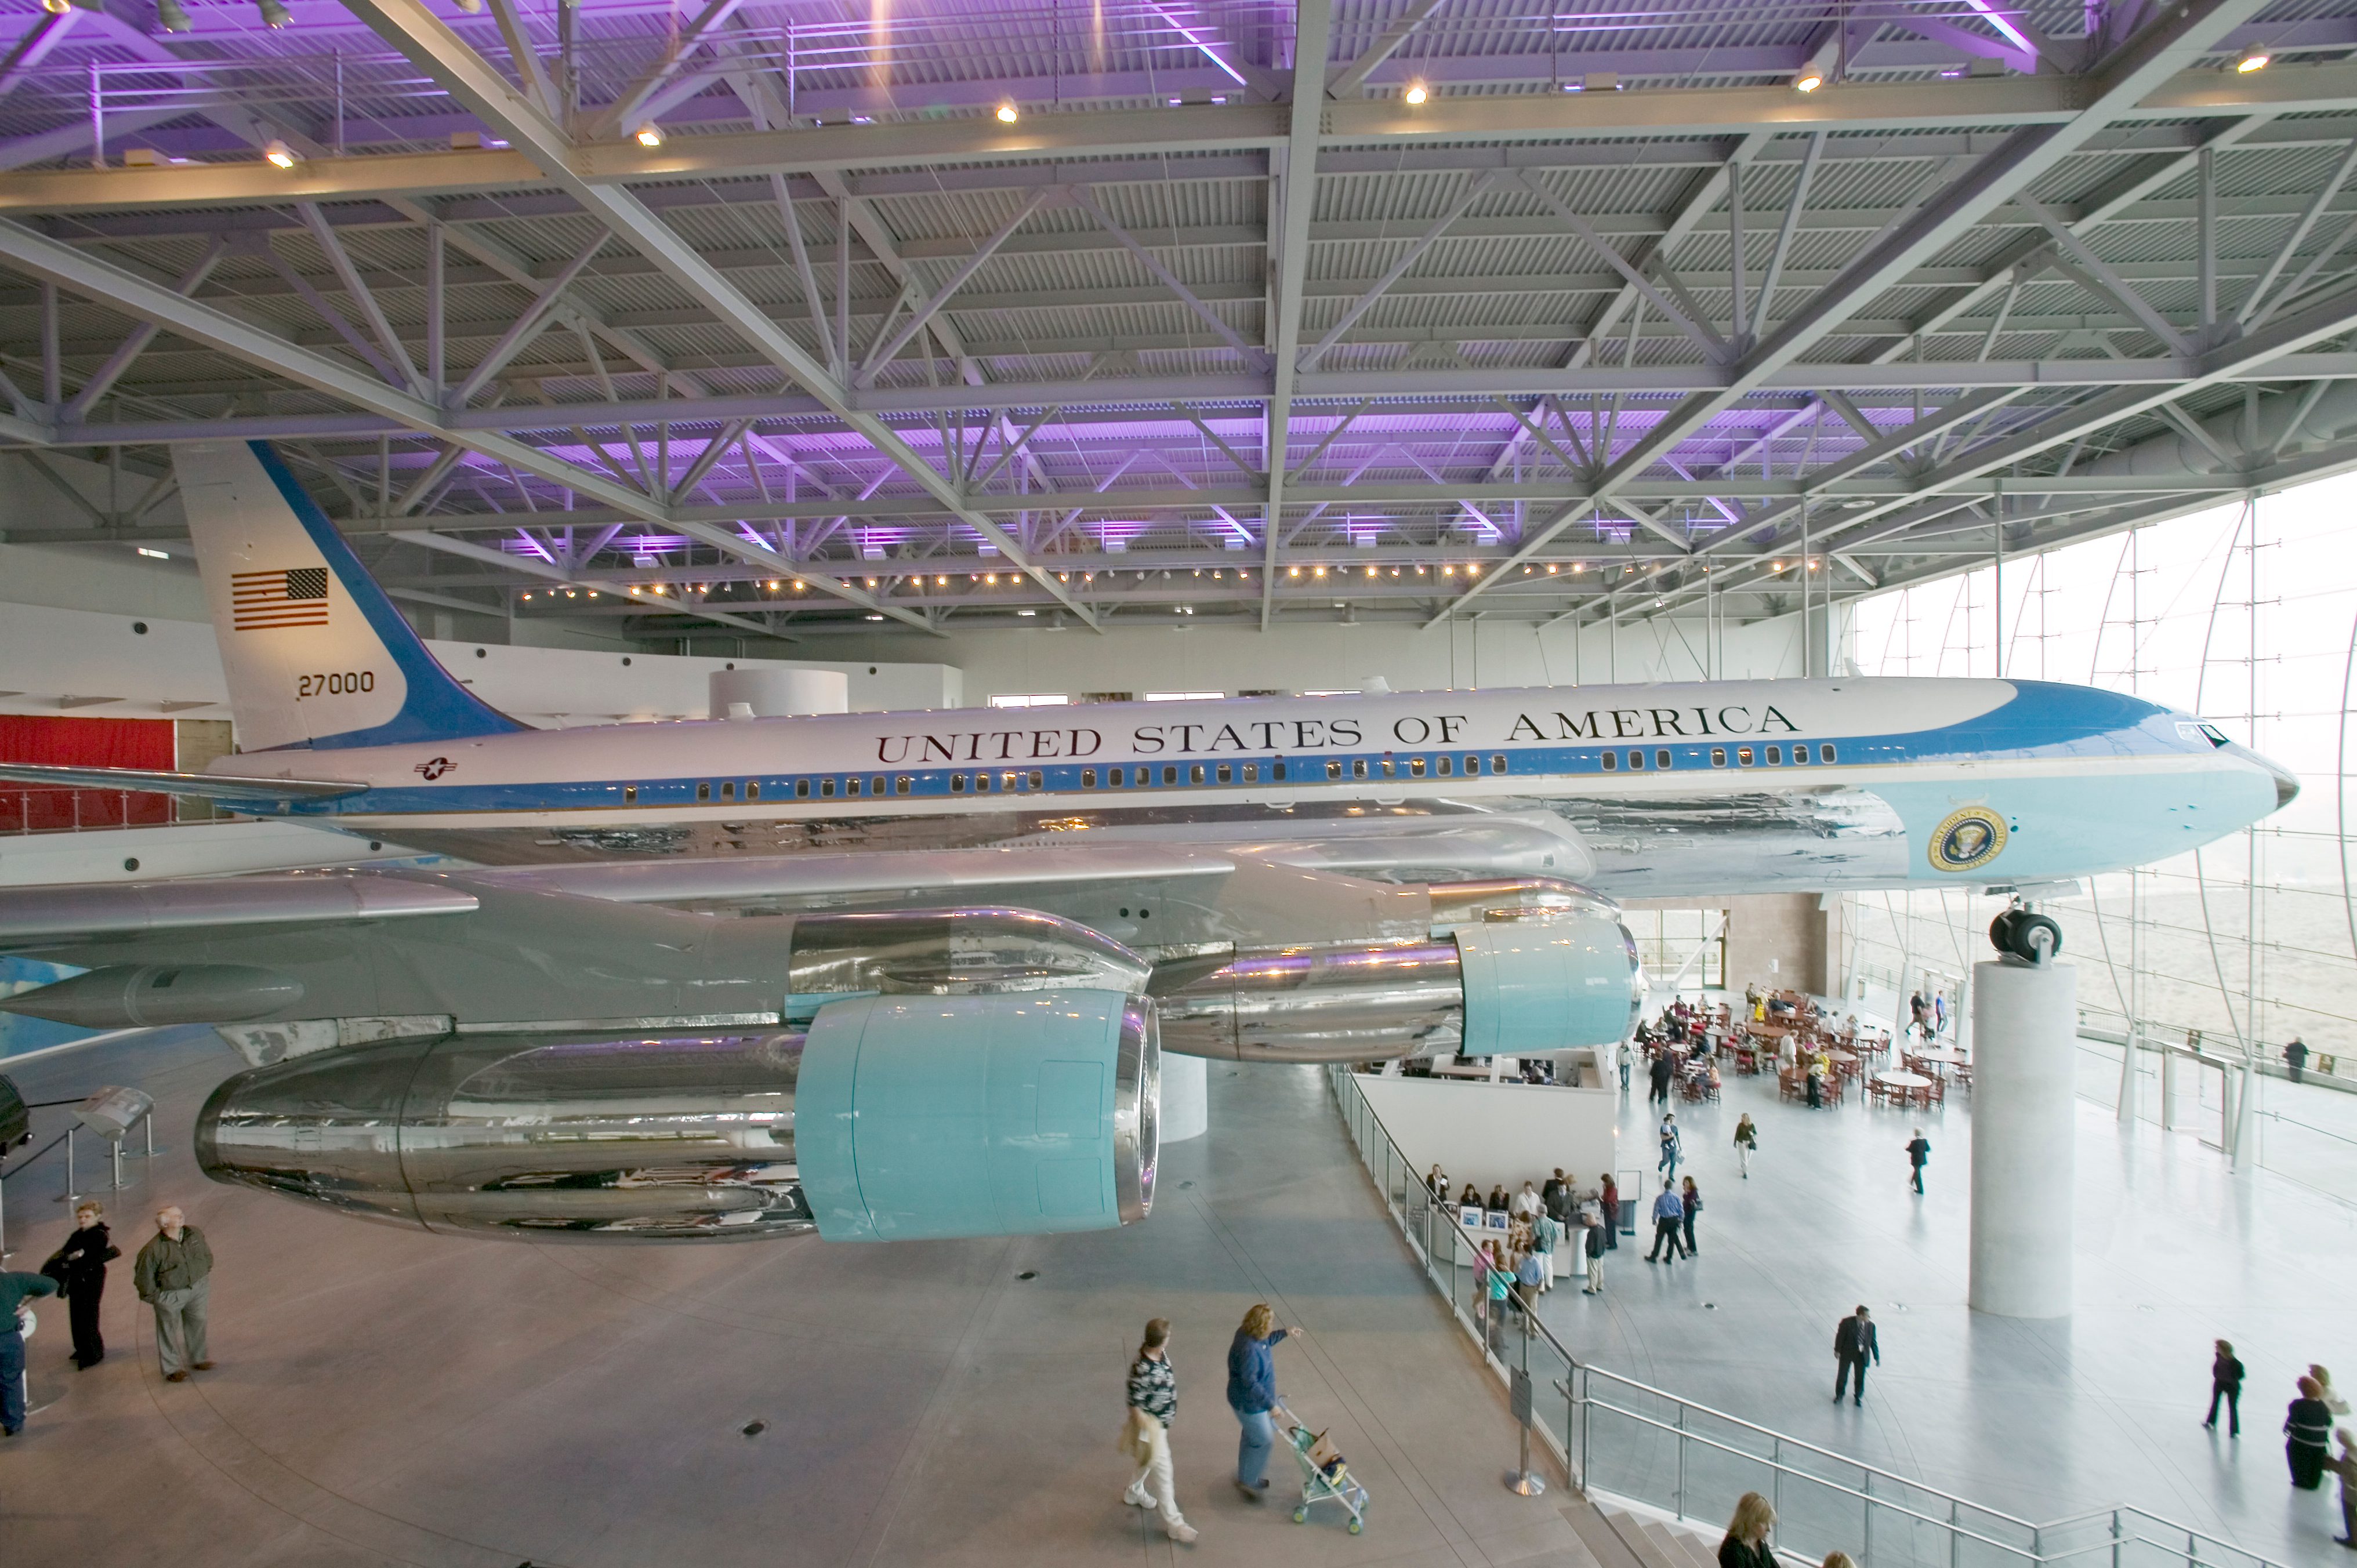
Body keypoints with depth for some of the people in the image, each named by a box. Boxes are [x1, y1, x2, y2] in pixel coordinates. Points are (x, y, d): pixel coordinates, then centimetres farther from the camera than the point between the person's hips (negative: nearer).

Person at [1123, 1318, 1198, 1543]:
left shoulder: (1160, 1353, -13)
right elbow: (1135, 1407, -27)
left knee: (1150, 1462, 29)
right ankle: (1173, 1523, 19)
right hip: (1151, 1426, -9)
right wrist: (1147, 1435, -20)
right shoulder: (1142, 1370, -38)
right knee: (1162, 1472, 5)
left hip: (1163, 1422, 9)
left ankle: (1134, 1492, 54)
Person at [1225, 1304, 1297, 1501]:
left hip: (1254, 1399, 9)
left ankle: (1247, 1478, 43)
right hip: (1249, 1403, -9)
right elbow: (1250, 1383, -35)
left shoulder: (1249, 1333, -8)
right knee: (1264, 1441, 6)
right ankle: (1247, 1481, 24)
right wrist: (1270, 1404, -32)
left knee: (1251, 1438, 25)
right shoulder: (1248, 1350, -38)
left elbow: (1265, 1342, 16)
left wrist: (1284, 1333, 19)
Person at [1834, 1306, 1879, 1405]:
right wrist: (1837, 1350, -9)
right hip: (1847, 1353, -2)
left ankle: (1858, 1397, 36)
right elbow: (1840, 1336, -10)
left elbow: (1873, 1342, 0)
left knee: (1860, 1377, 10)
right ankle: (1839, 1395, 33)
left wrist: (1877, 1357, 2)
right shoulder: (1847, 1322, -17)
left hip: (1862, 1355, 2)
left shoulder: (1871, 1326, -8)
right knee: (1843, 1375, 10)